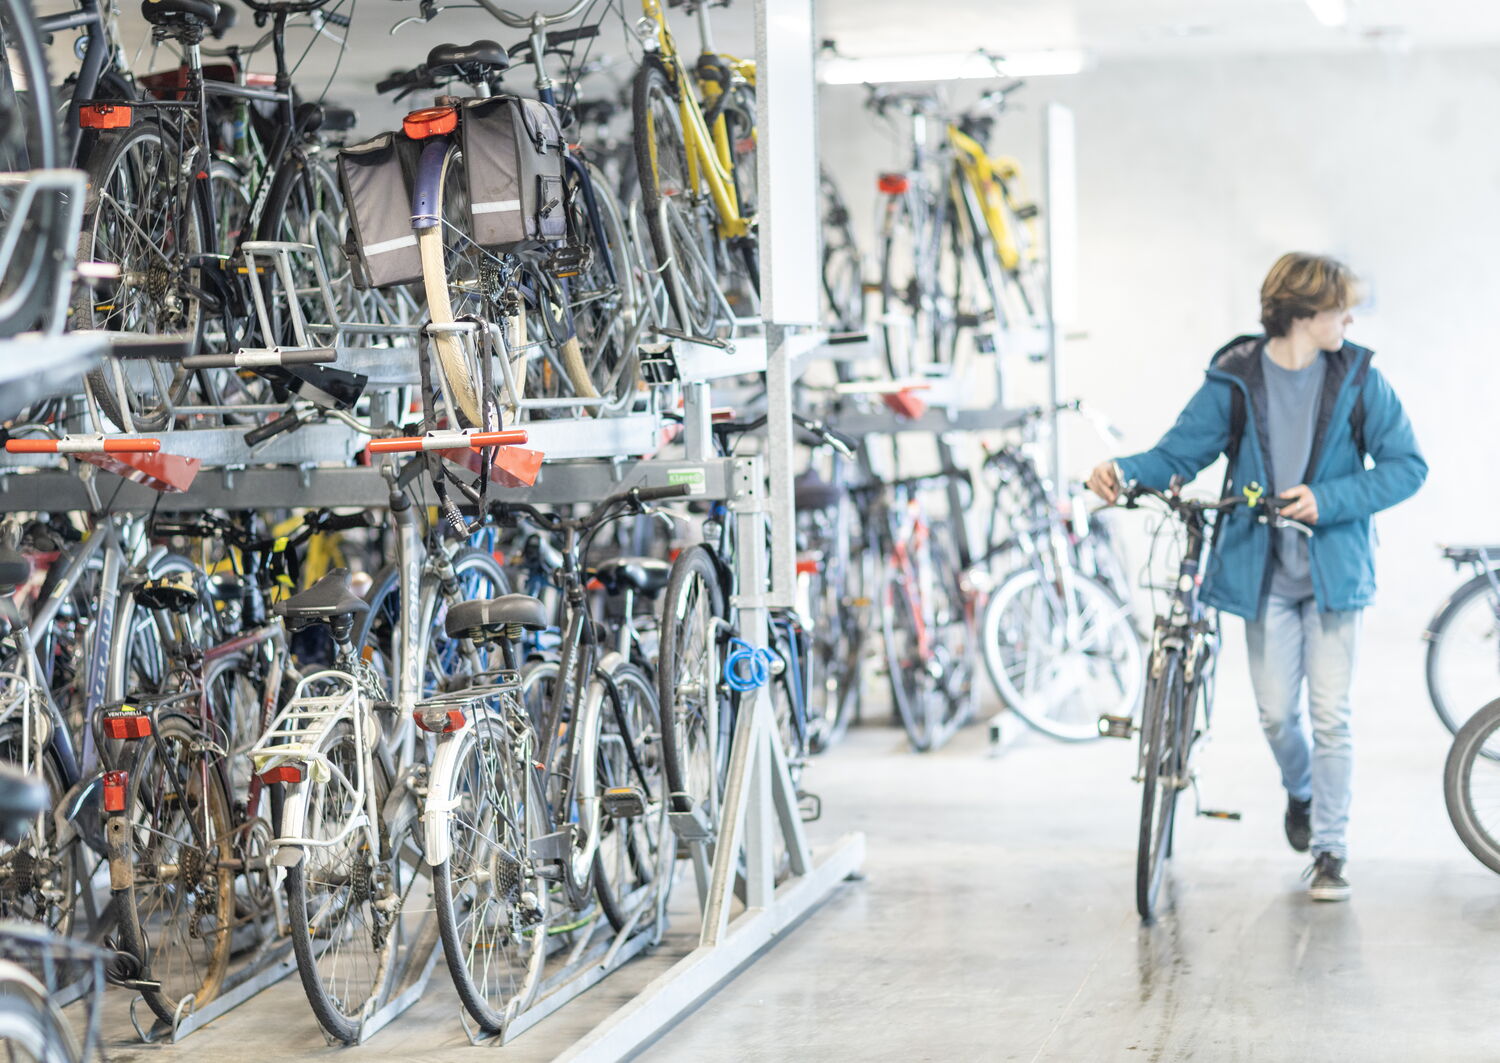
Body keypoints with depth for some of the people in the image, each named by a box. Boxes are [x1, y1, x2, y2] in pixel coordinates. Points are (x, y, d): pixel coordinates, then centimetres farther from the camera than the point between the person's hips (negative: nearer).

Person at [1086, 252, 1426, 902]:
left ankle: (1330, 851, 8)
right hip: (1265, 573, 1)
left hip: (1334, 570, -1)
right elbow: (1178, 453, -2)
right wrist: (1126, 472, -24)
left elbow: (1406, 465, -4)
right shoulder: (1236, 380, -2)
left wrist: (1328, 500, -16)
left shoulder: (1357, 378, -3)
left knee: (1330, 714, -3)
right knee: (1276, 712, 7)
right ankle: (1301, 793, 39)